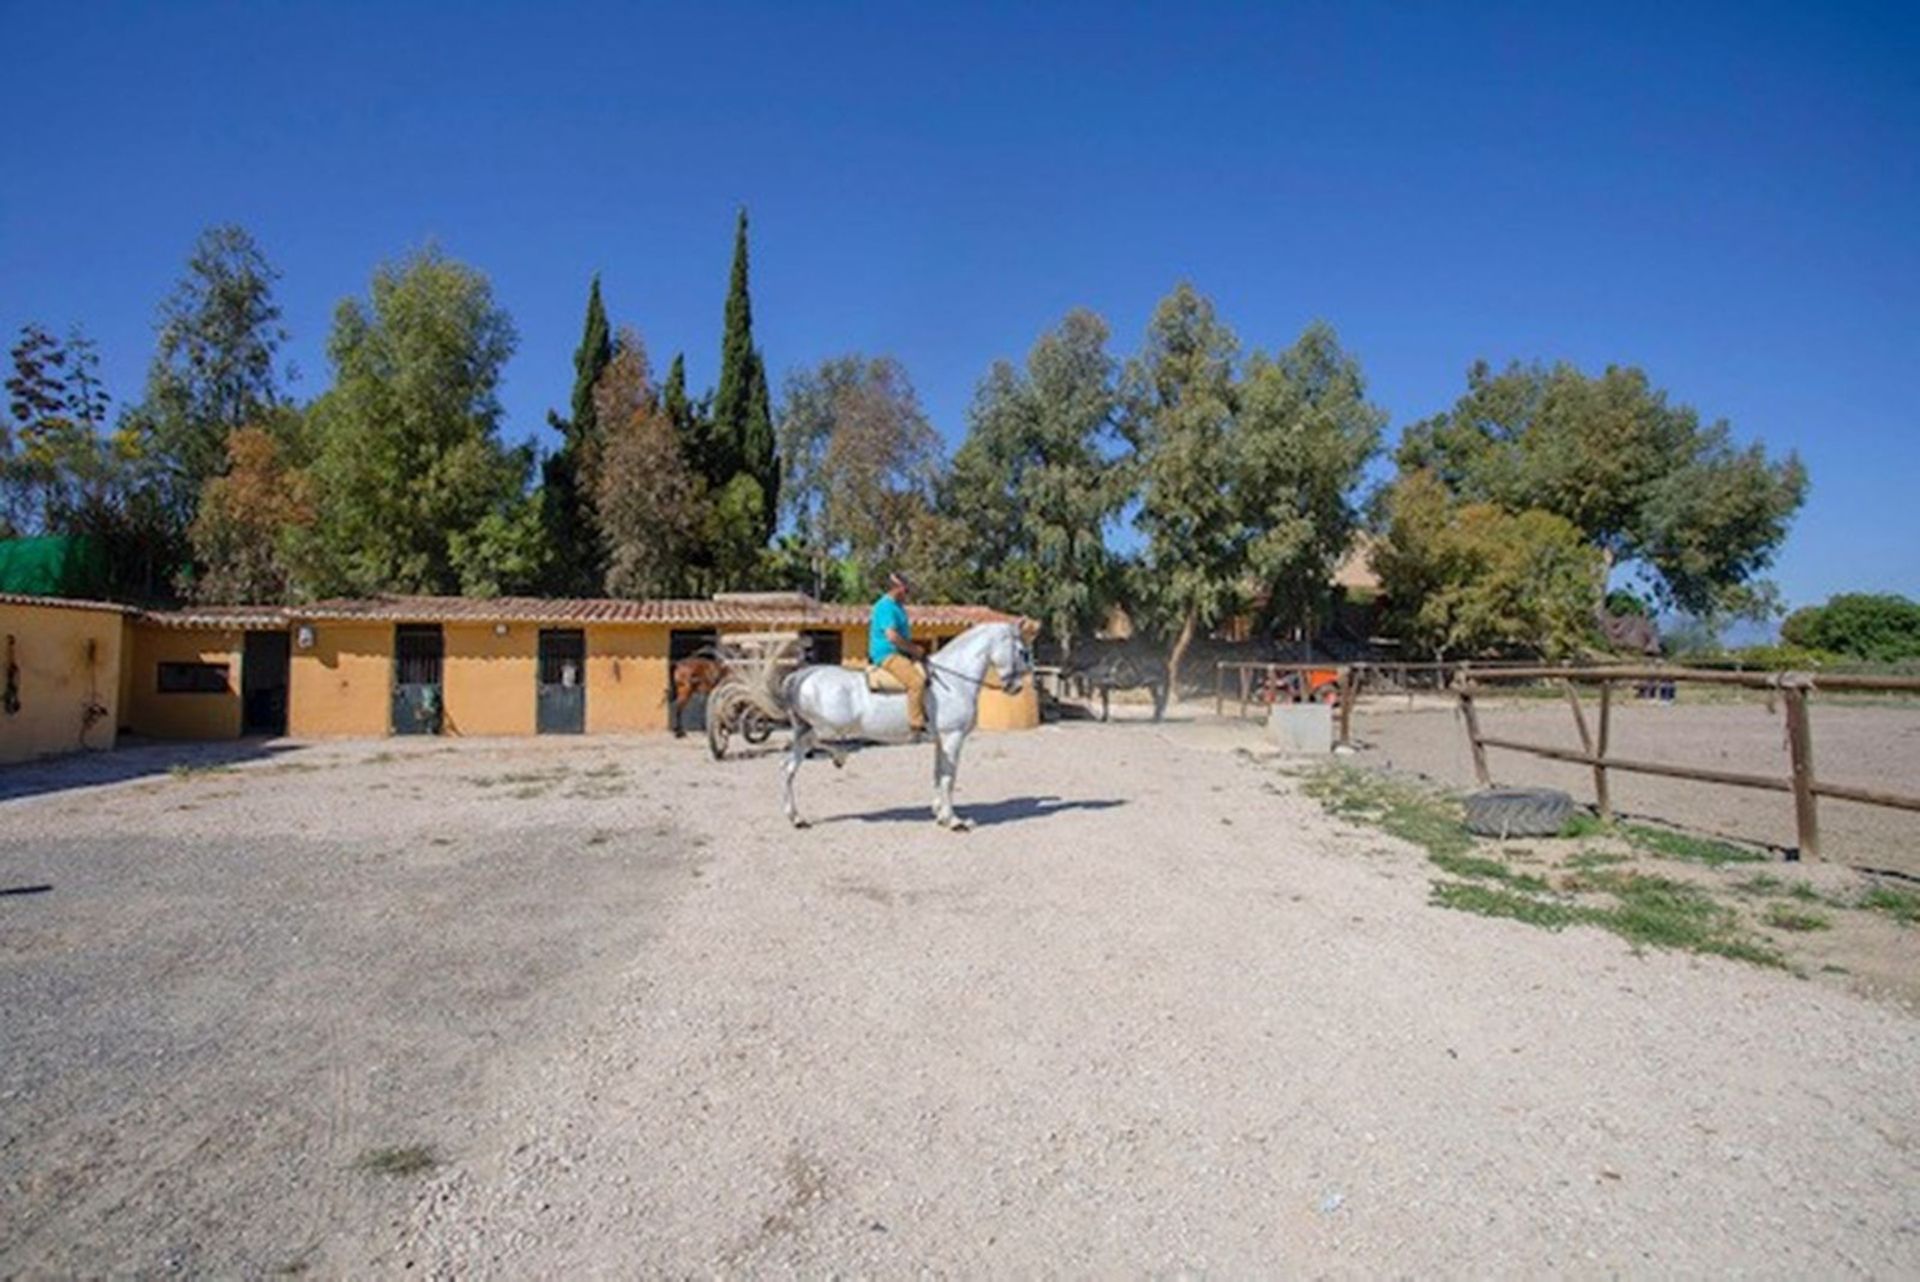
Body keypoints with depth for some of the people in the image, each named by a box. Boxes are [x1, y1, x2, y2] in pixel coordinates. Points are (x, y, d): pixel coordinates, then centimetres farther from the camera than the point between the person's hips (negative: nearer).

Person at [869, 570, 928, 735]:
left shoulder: (897, 606, 17)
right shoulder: (886, 606, -15)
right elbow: (892, 636, -25)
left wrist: (915, 649, 12)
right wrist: (914, 649, -15)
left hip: (900, 653, 11)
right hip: (887, 655, -11)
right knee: (916, 681, -26)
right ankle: (916, 725, -23)